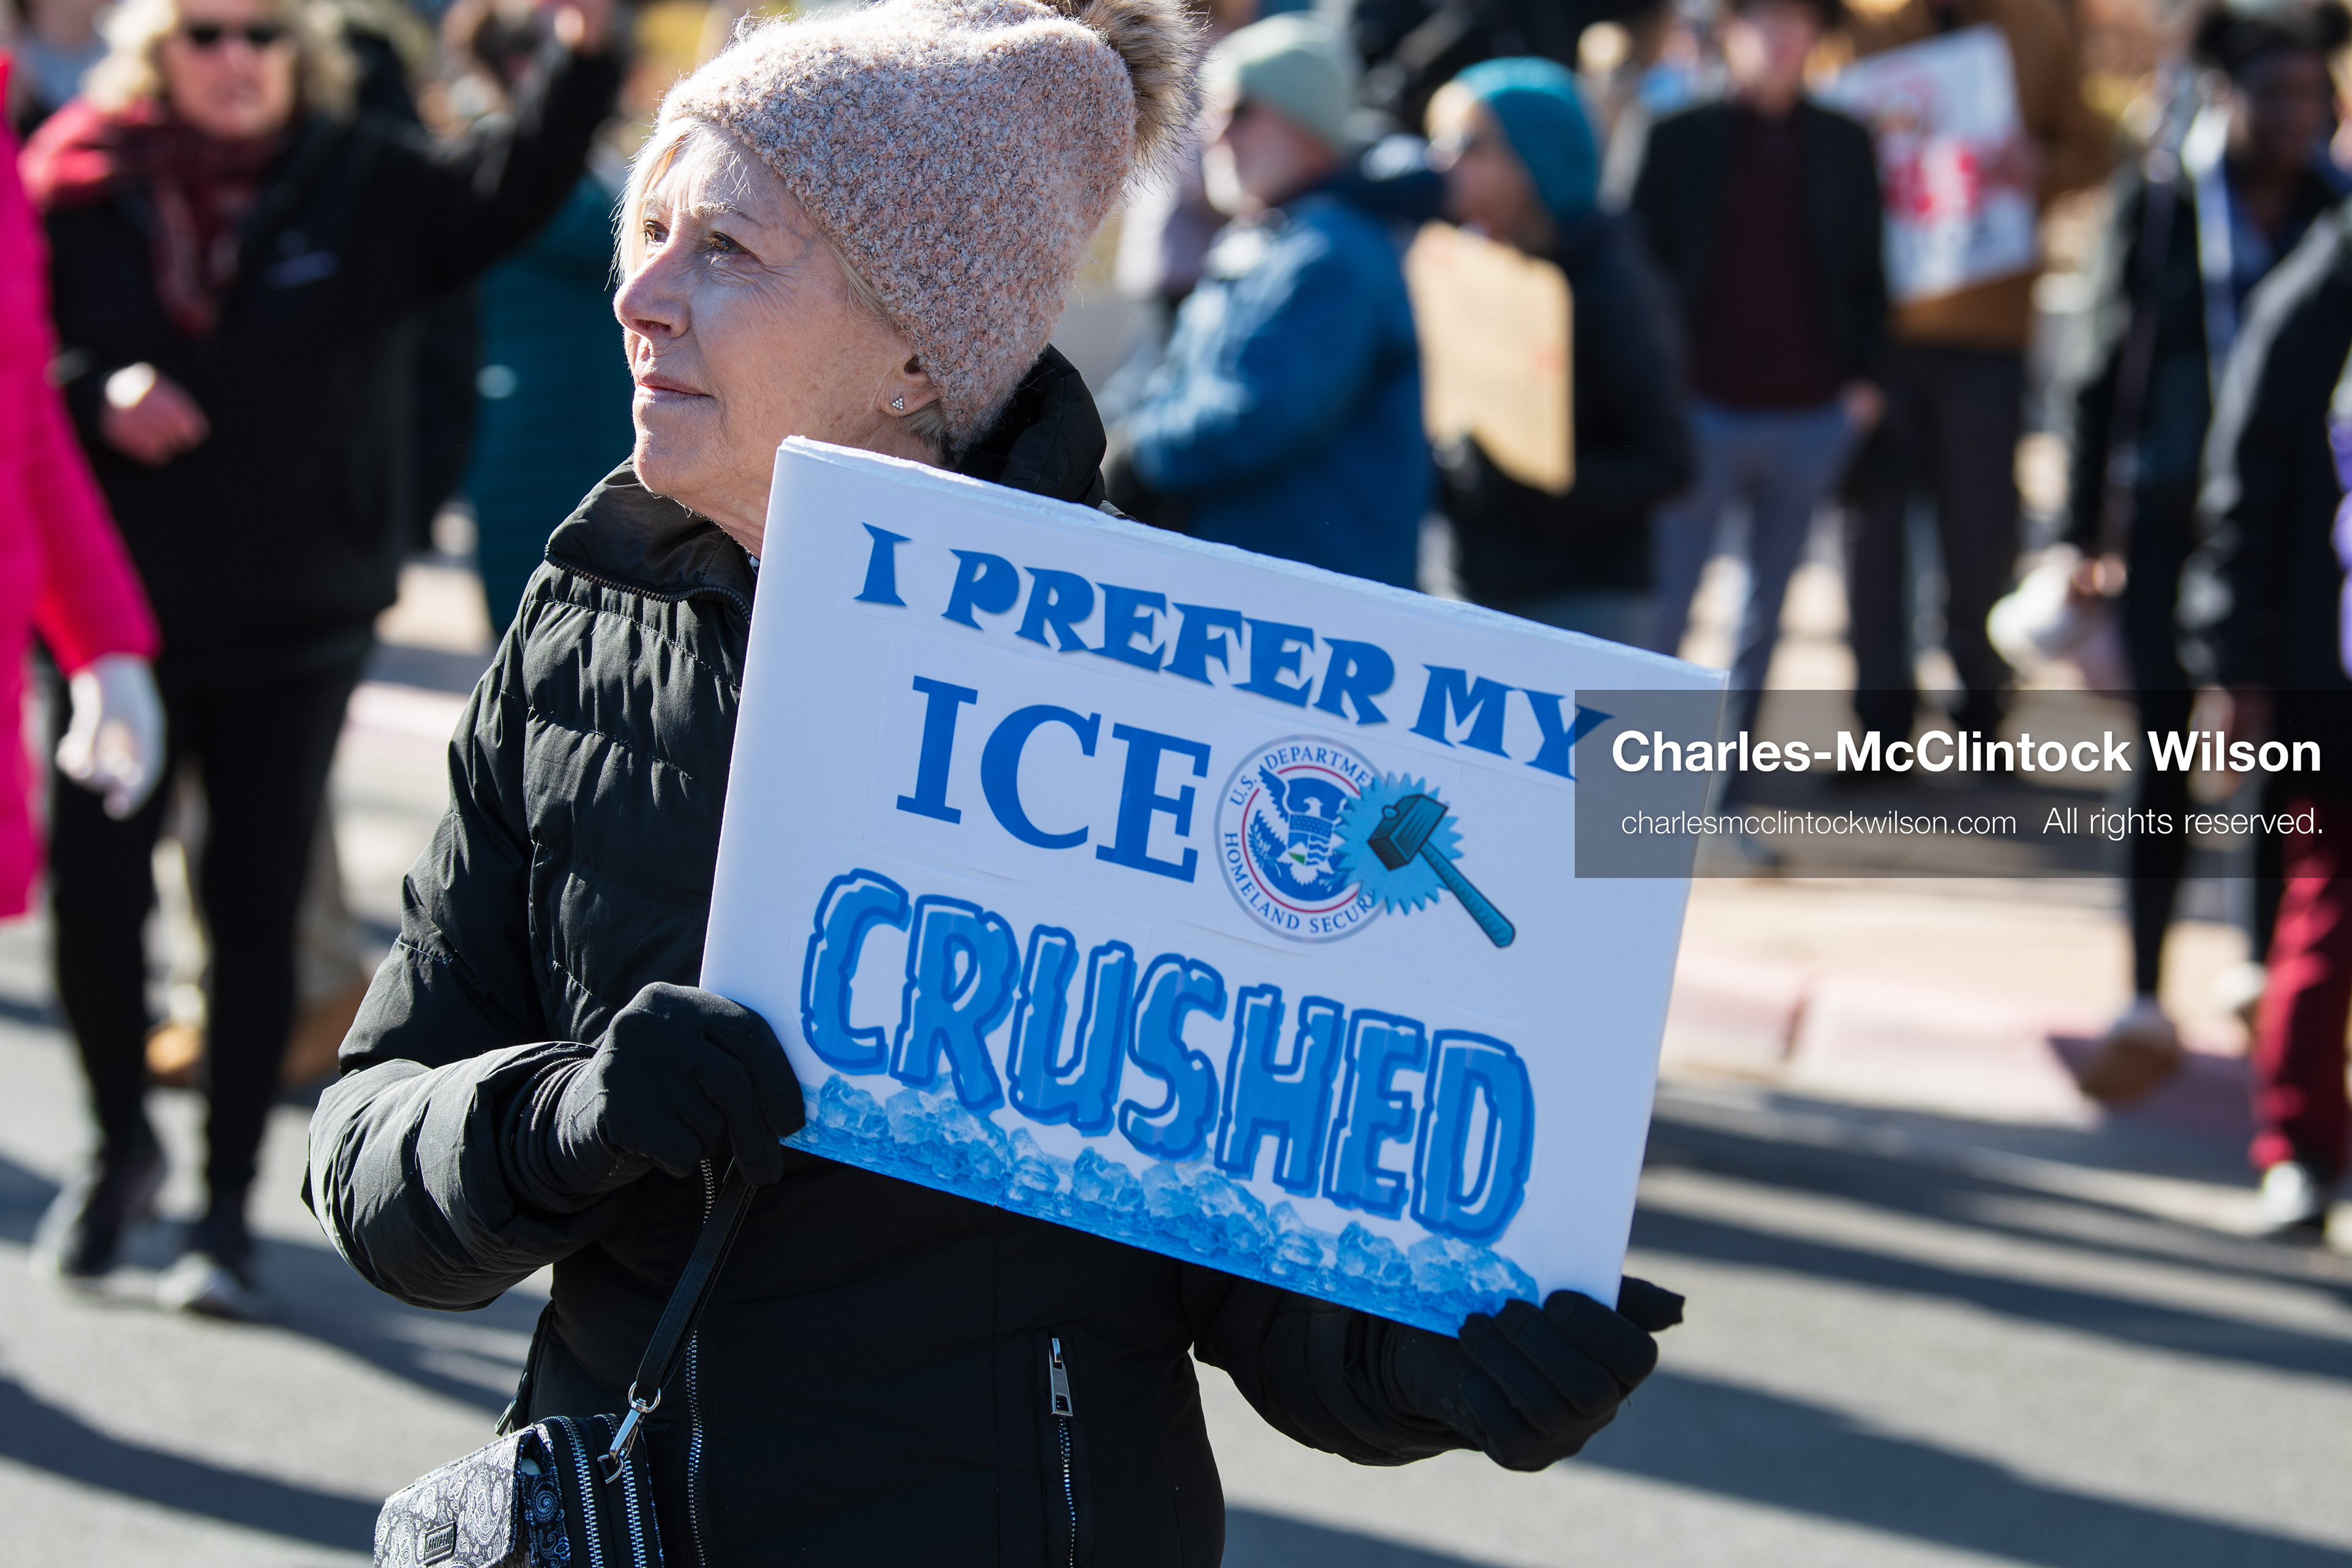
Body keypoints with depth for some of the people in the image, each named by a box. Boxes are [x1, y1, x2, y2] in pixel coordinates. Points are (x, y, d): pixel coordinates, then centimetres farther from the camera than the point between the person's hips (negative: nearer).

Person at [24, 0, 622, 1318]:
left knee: (257, 909, 4)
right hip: (120, 606, 0)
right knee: (94, 889, -4)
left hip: (295, 621, 0)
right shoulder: (87, 192, -1)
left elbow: (510, 198, -13)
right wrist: (95, 393, -19)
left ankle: (229, 1204, 16)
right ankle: (123, 1139, 23)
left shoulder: (365, 187, 0)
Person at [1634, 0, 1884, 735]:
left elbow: (1866, 271, 9)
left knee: (1767, 609, 11)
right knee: (1663, 602, -2)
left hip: (1811, 418, 3)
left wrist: (1865, 379, -1)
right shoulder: (1681, 140, -1)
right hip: (1703, 411, -2)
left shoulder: (1845, 145, 6)